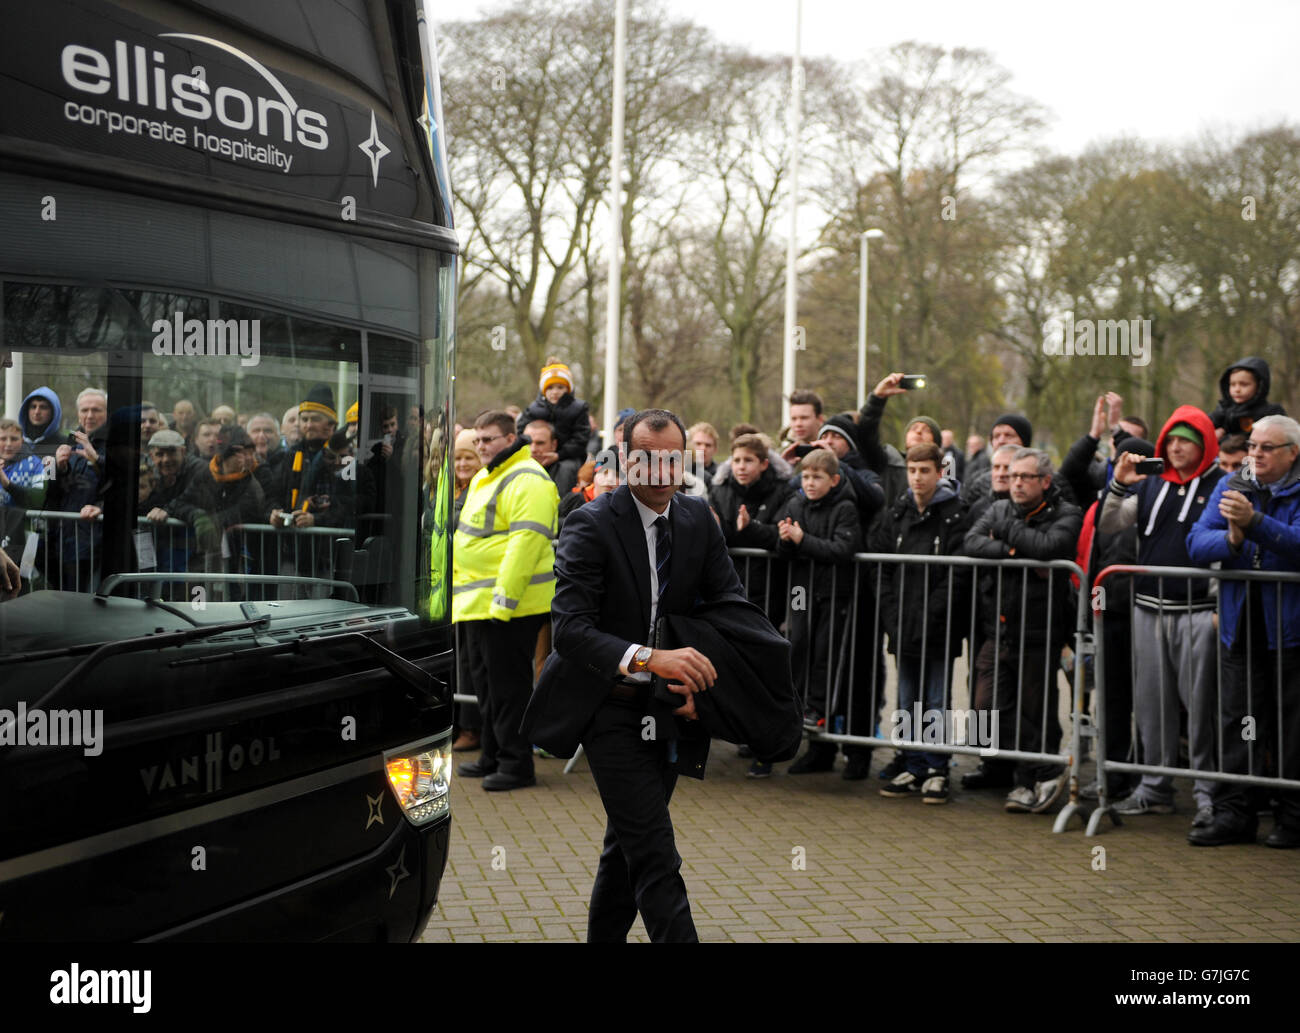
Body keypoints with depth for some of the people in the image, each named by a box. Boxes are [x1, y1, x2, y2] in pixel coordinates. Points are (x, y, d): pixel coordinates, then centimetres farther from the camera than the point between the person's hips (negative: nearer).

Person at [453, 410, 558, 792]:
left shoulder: (526, 480, -14)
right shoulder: (484, 479, 19)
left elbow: (526, 540, -22)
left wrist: (505, 598, -26)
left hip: (508, 605, -10)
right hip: (477, 603, 10)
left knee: (508, 685, -6)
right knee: (488, 684, 16)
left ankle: (516, 764, 0)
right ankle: (493, 757, 25)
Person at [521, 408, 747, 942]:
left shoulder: (699, 518, 3)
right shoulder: (591, 524, -15)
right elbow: (568, 628, -24)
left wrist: (700, 676, -17)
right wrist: (649, 659, -39)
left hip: (667, 710, 6)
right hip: (611, 710, -6)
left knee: (628, 843, 18)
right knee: (654, 856, -12)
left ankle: (604, 938, 35)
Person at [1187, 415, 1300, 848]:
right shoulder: (1230, 487, 9)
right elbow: (1196, 544, 1)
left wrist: (1254, 522, -34)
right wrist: (1230, 540, -19)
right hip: (1242, 627, 4)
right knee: (1237, 720, 6)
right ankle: (1233, 812, 11)